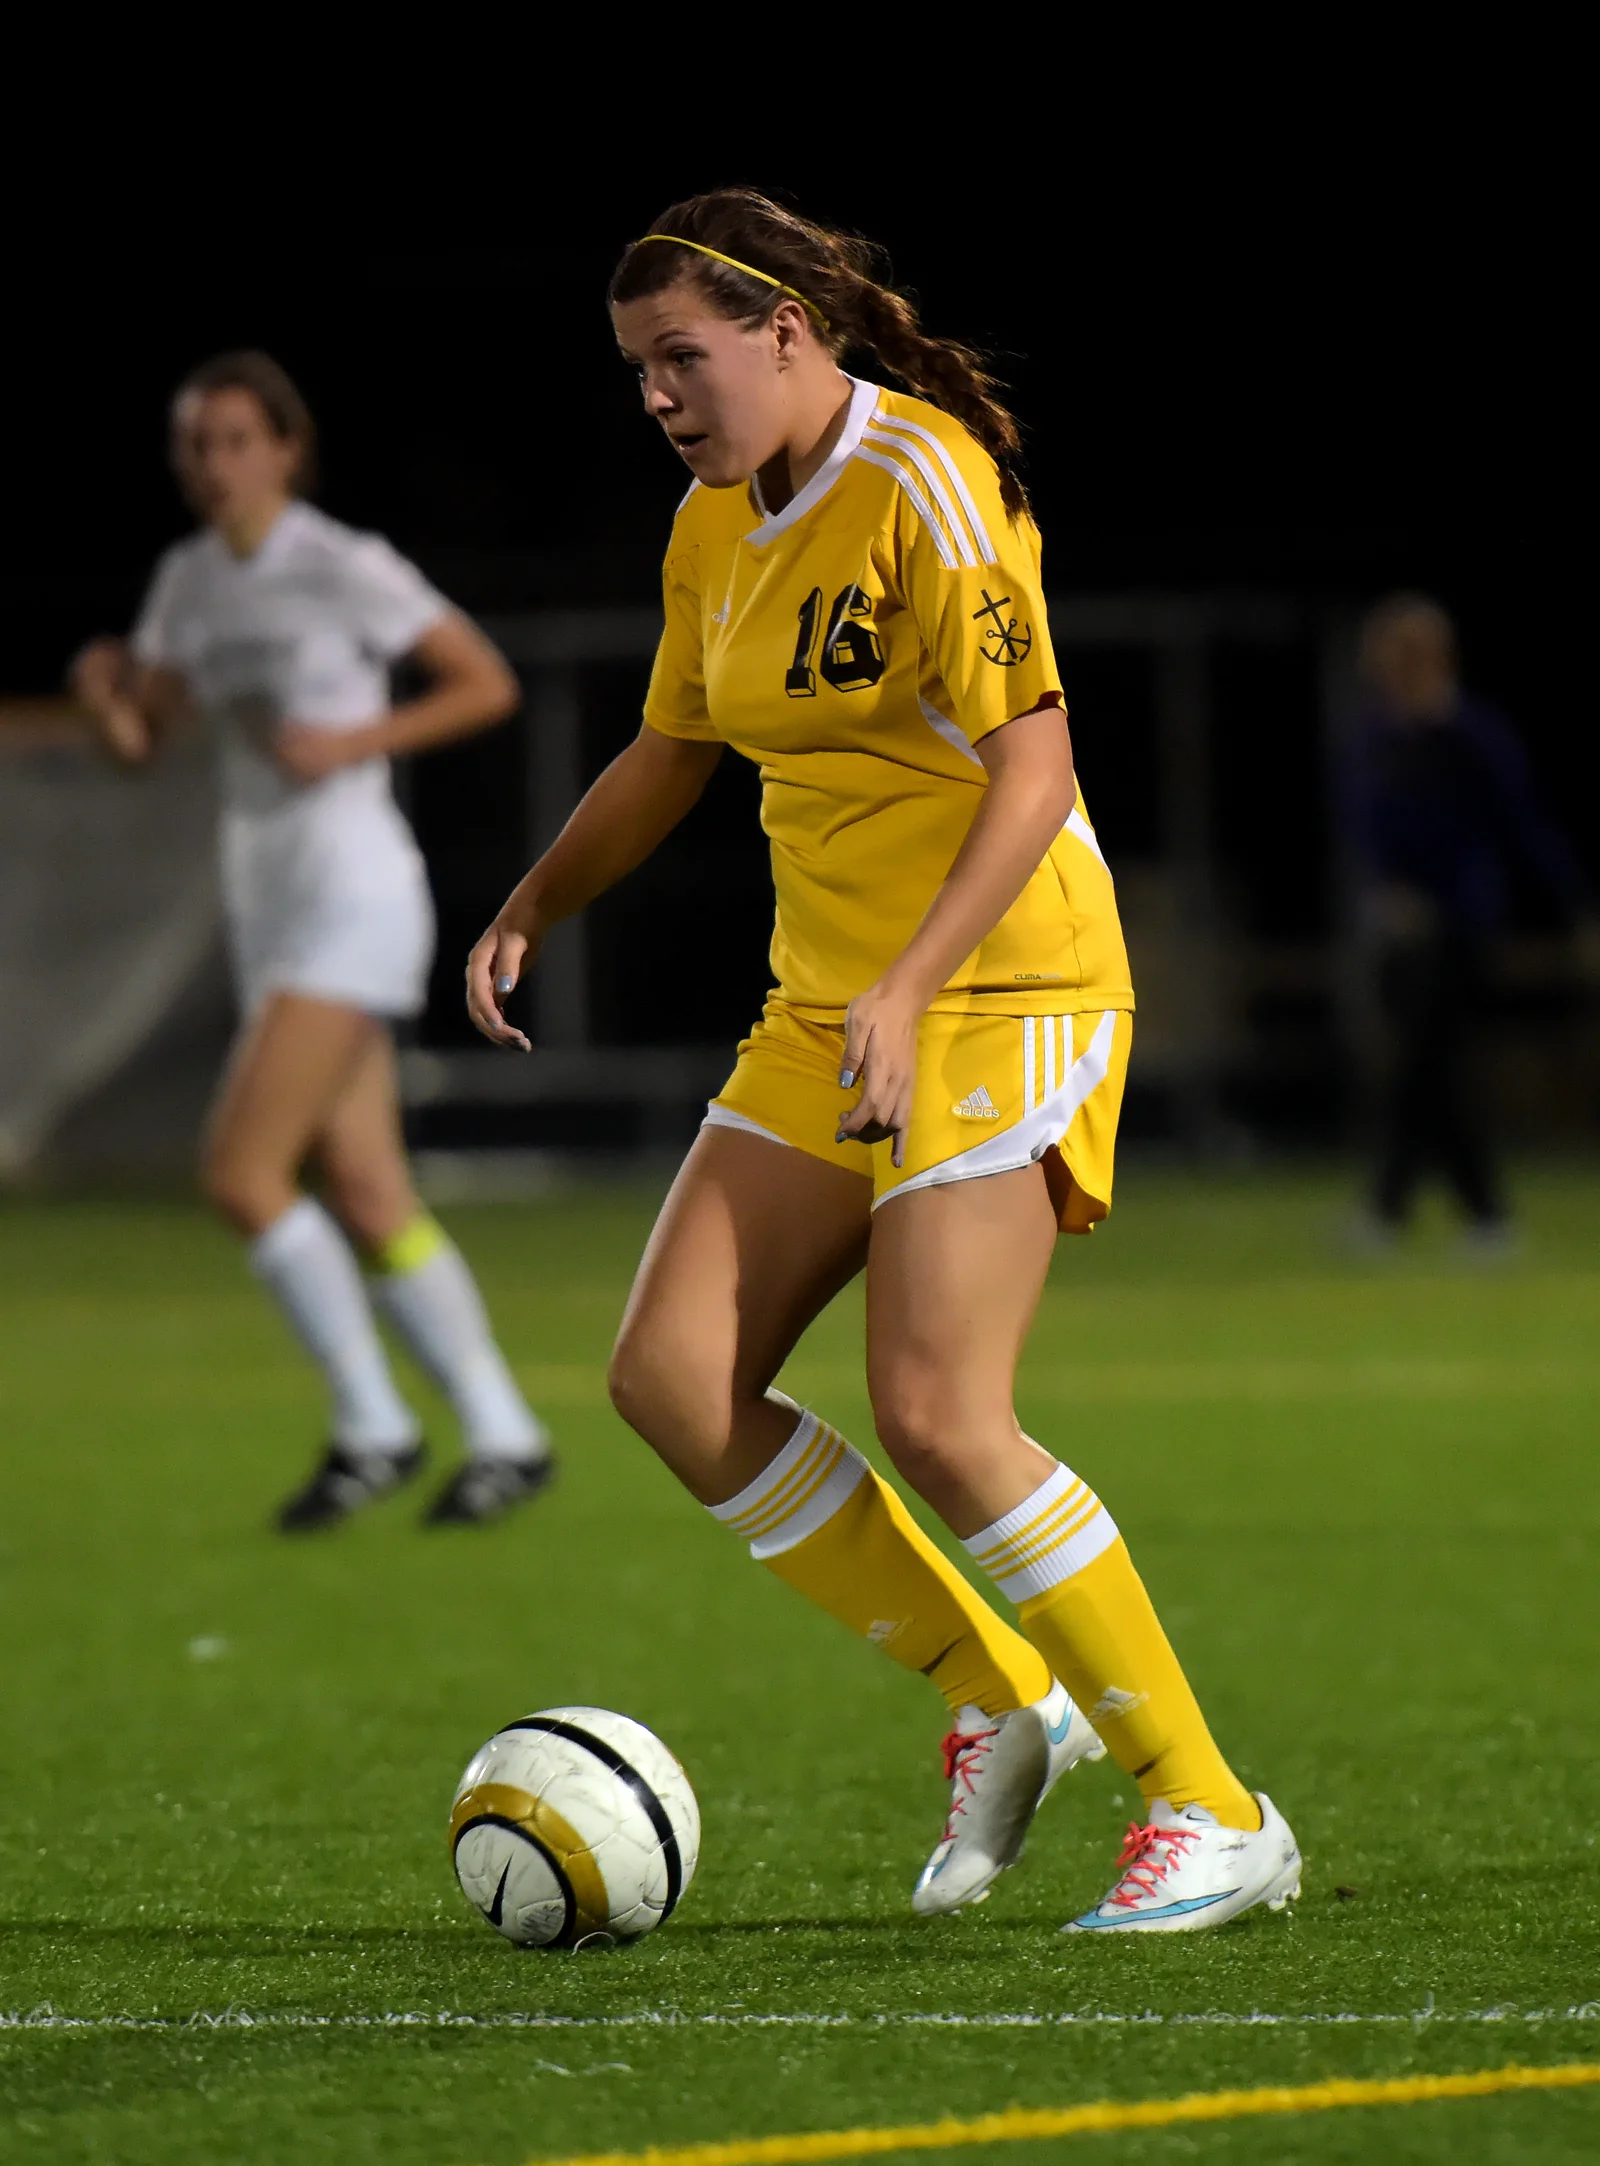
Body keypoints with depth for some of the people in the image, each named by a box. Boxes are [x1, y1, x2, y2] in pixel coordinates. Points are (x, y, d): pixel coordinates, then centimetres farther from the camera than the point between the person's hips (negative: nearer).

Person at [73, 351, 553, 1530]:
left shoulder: (346, 568, -10)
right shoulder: (191, 578, 11)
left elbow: (490, 683, -7)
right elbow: (139, 734, 14)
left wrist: (353, 743, -17)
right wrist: (102, 680, -8)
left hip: (354, 895, -8)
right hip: (270, 907, 8)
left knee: (242, 1173, -15)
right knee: (367, 1203, 5)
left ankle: (373, 1425, -4)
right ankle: (504, 1435, 12)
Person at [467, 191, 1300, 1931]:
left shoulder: (921, 487, -15)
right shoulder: (716, 526, 10)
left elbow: (1033, 773, -20)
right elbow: (669, 757, 25)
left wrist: (908, 991, -29)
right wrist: (530, 909, 11)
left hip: (998, 992, -9)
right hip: (825, 1009, 9)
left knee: (935, 1413, -18)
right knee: (673, 1380, -2)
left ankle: (1216, 1815, -8)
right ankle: (999, 1702, 9)